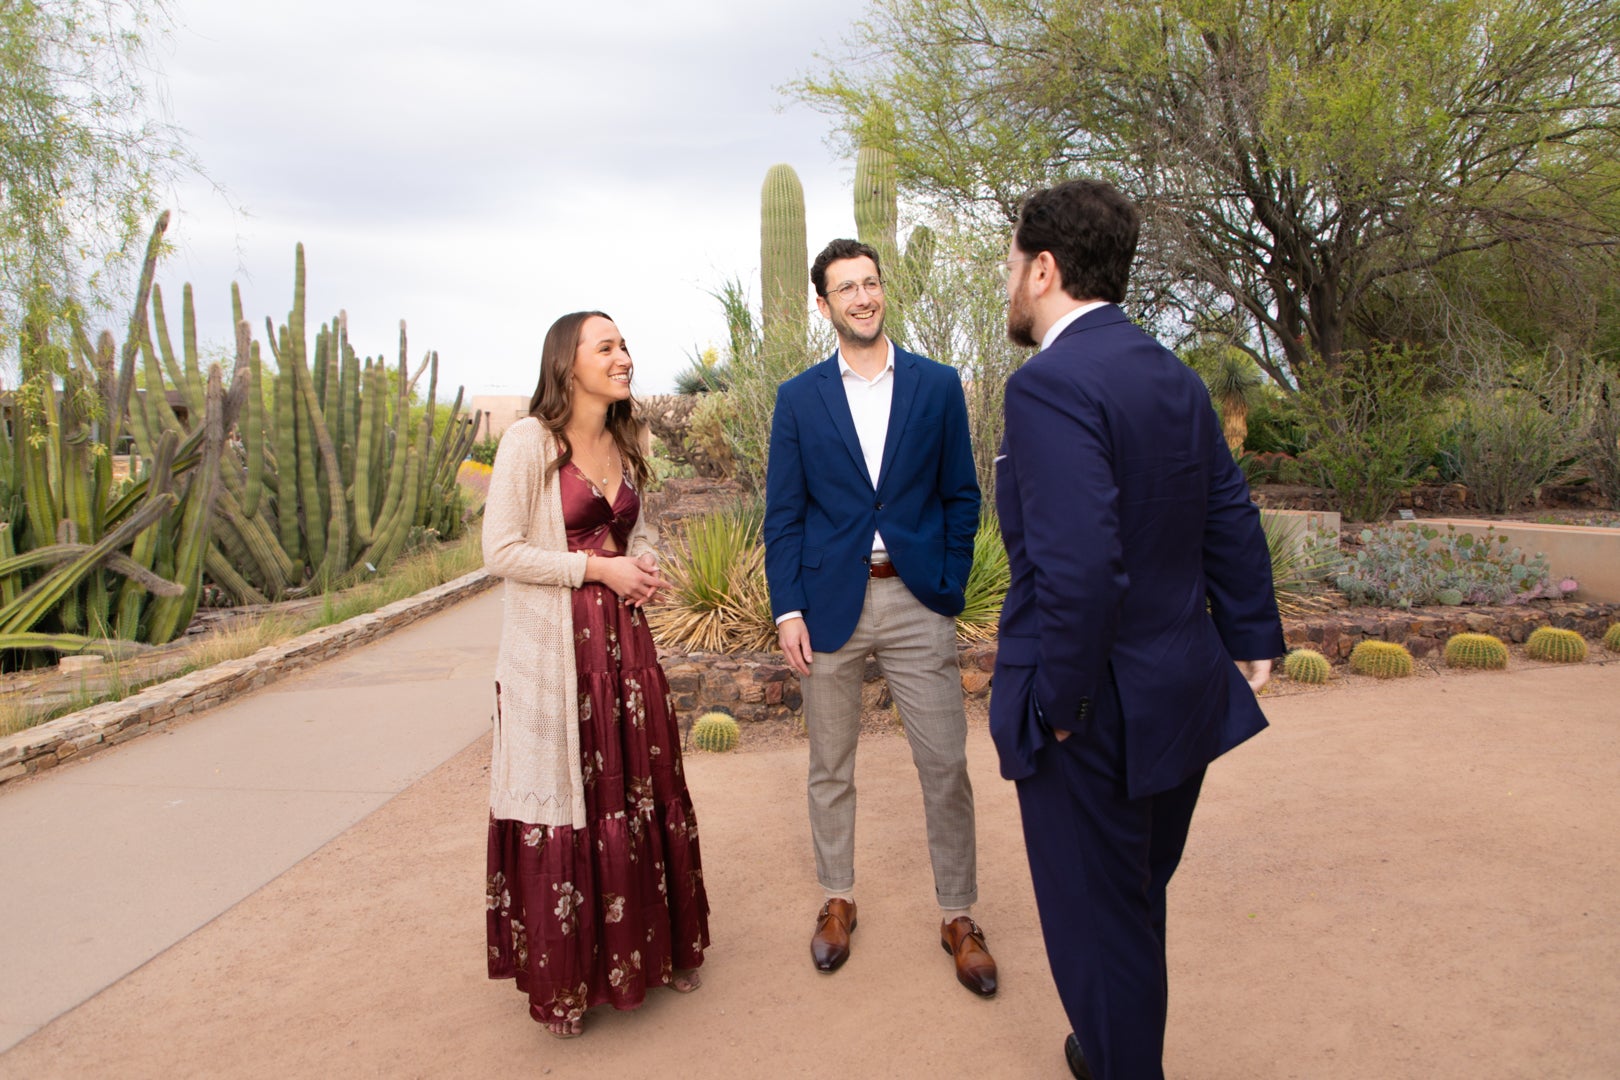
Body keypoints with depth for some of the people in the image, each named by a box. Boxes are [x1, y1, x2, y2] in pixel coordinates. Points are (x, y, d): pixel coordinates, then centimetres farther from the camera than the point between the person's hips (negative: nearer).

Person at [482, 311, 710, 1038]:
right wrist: (598, 567, -17)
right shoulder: (529, 440, -10)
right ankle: (562, 976, 24)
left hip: (623, 641, 6)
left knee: (644, 794, 12)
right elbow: (499, 551, -13)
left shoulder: (624, 445, 11)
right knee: (563, 806, 4)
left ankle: (651, 948, 31)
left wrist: (645, 566, 0)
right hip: (554, 650, -6)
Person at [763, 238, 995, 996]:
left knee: (945, 765, 3)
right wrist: (787, 609, -5)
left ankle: (958, 915, 21)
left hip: (916, 600, 0)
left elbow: (961, 497, 5)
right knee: (830, 766, 12)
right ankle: (837, 900, 32)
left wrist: (950, 589, -2)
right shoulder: (798, 399, 4)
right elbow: (783, 514, 3)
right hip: (829, 604, 1)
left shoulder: (937, 386, 4)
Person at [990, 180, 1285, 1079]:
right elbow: (1232, 520, 10)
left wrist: (1058, 702, -20)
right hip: (1184, 692, 9)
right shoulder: (1172, 375, 6)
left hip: (1094, 710, -9)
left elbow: (1080, 568, -30)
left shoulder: (1050, 384, -21)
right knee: (1140, 900, 26)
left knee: (1095, 920, 12)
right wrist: (1251, 639, 16)